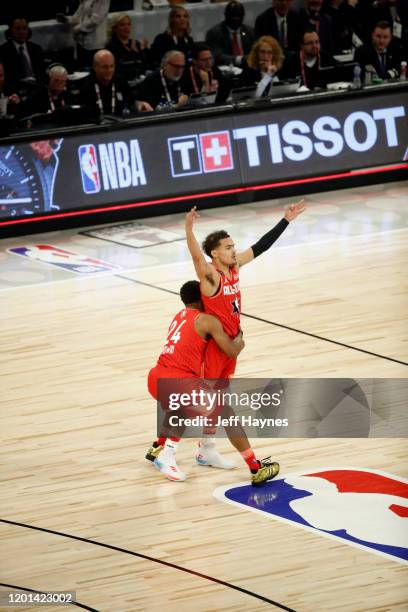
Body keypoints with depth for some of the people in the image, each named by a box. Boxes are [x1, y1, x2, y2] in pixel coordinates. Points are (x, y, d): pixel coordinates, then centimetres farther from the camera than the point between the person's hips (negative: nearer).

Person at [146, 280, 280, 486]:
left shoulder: (179, 316, 23)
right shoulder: (207, 320, 0)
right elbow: (232, 352, -1)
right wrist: (239, 342, 21)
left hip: (155, 380, 8)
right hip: (178, 381, -8)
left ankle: (159, 448, 38)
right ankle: (257, 469, -1)